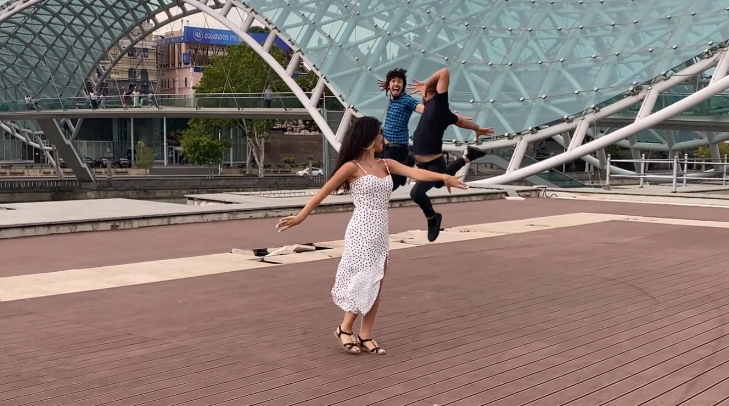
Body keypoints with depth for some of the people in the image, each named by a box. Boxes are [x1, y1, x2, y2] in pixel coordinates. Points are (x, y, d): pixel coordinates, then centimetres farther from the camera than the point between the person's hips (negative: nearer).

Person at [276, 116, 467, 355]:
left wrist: (443, 177, -20)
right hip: (361, 232, -7)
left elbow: (416, 173, -5)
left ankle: (365, 336, 15)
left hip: (380, 233, 7)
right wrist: (300, 217, -9)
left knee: (376, 285, 7)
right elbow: (323, 193, -7)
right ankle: (345, 329, 13)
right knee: (366, 282, -6)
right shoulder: (352, 167, -9)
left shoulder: (386, 165, 8)